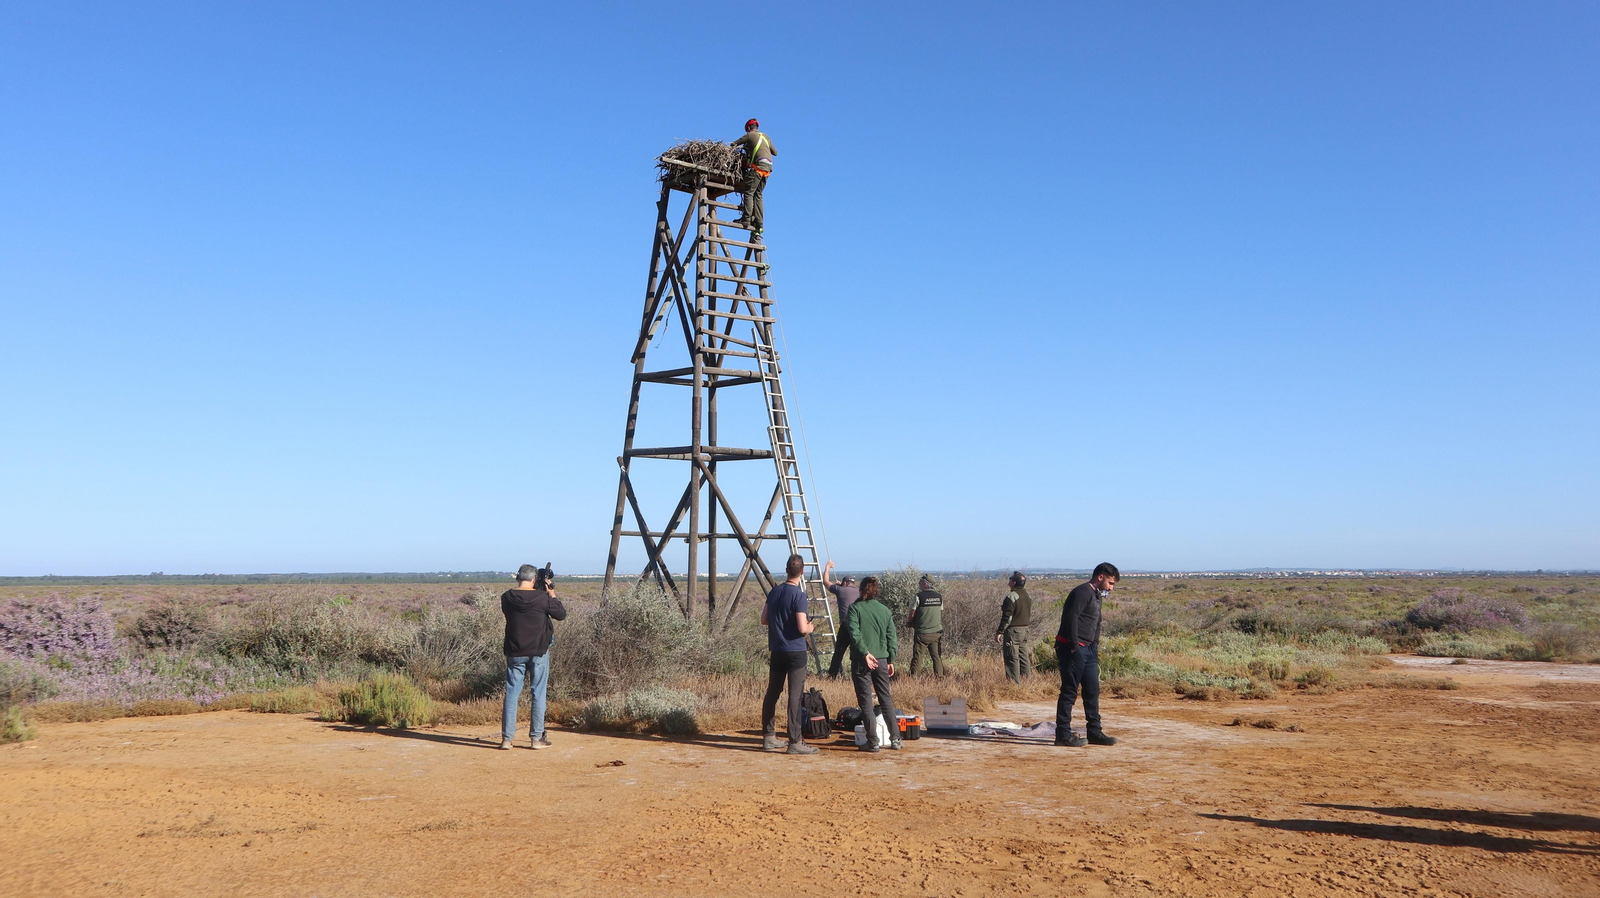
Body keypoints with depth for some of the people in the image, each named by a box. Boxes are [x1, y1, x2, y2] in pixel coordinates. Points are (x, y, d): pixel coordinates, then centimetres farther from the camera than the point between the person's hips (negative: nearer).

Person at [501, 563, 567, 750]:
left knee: (511, 694, 7)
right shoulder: (542, 597, -11)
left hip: (514, 654, 3)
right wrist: (551, 593, 6)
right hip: (538, 652, -3)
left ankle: (506, 738, 7)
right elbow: (561, 614, 0)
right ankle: (537, 738, 6)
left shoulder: (506, 598, -2)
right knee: (538, 695, 4)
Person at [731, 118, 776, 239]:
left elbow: (734, 144, 12)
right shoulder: (766, 137, 23)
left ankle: (746, 219, -21)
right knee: (758, 194, 9)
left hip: (758, 166, -7)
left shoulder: (750, 135, 6)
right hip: (768, 167, 7)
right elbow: (775, 152, 28)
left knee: (748, 192, -10)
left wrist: (737, 147, 35)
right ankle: (758, 221, 2)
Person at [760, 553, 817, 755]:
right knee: (795, 695, -4)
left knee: (772, 693, 13)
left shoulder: (774, 591, 6)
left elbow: (764, 620, 13)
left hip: (776, 650, 7)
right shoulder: (798, 595, -14)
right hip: (795, 651, -7)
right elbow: (802, 628, -19)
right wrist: (810, 627, 1)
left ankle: (768, 737, 20)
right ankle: (795, 742, -3)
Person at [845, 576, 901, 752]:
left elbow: (854, 633, -18)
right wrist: (891, 661, 14)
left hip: (861, 661, -4)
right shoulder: (885, 611, 7)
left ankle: (873, 742, 0)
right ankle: (895, 739, 12)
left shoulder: (855, 608, -5)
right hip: (881, 660, 4)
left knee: (865, 701, 1)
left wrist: (865, 653, -19)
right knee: (886, 699, 13)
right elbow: (892, 637, 9)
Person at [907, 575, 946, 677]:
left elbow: (912, 614, -8)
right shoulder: (939, 596, 4)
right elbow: (941, 614, 13)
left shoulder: (919, 596, -13)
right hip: (937, 632, 5)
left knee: (917, 657, 1)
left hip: (922, 633, -5)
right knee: (937, 656, 9)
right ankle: (939, 676, 7)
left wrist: (910, 624, 11)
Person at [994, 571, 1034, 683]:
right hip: (1025, 630, 9)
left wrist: (999, 632, -16)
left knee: (1012, 657, -4)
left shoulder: (1012, 596, -16)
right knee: (1023, 656, 13)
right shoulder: (1027, 595, 11)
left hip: (1013, 631, -9)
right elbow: (1031, 615, 17)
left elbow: (1007, 616, -19)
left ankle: (1014, 681, -5)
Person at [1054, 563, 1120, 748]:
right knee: (1069, 691, -5)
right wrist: (1074, 646, -22)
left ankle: (1094, 732, 17)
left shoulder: (1097, 596, 19)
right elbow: (1071, 618, -22)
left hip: (1088, 649, 10)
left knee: (1093, 690, 10)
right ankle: (1063, 734, 1)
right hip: (1072, 649, -10)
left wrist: (1095, 649, 16)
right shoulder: (1082, 592, -13)